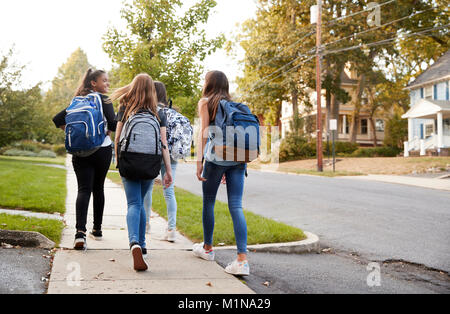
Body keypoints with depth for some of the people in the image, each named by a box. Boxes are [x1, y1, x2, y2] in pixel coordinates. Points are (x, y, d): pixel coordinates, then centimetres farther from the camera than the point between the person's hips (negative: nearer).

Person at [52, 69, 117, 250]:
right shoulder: (103, 99, -4)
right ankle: (97, 229, 25)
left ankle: (80, 232, -23)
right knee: (98, 188, 14)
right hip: (102, 149, -3)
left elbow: (58, 119, 12)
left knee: (83, 189, -4)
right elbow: (114, 124, -15)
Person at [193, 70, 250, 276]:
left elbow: (204, 132, -3)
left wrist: (199, 161, -6)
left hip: (216, 156, -4)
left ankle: (207, 248, 29)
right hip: (238, 157, 4)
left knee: (208, 203, 14)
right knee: (236, 206, -2)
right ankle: (242, 259, -13)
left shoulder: (205, 102, 6)